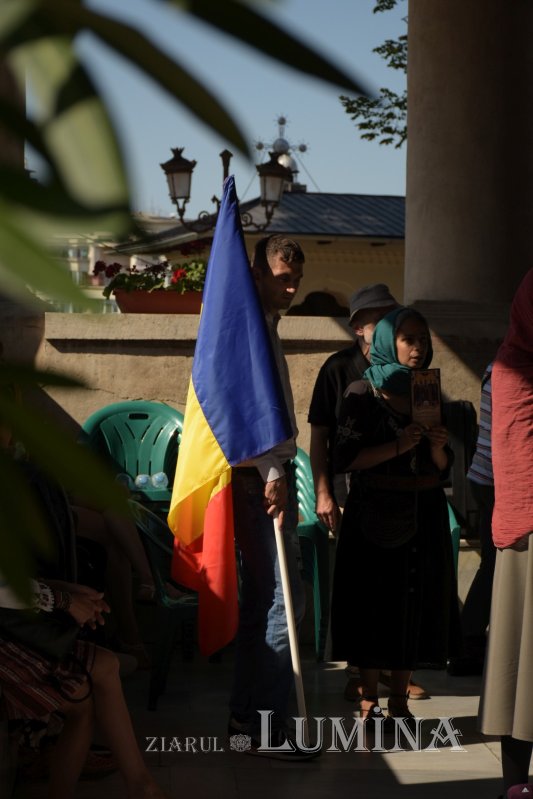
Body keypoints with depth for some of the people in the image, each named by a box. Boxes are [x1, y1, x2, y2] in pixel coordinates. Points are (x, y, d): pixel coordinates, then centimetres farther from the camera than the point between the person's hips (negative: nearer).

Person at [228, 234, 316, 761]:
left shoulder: (265, 324, 21)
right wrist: (272, 473, -24)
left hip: (268, 474, 10)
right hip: (259, 476, -10)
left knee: (262, 600, 12)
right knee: (283, 600, -10)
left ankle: (245, 715, 19)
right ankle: (266, 726, -4)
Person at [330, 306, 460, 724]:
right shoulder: (364, 393, -3)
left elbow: (443, 469, 14)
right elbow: (346, 458, -11)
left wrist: (438, 446, -7)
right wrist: (398, 446, -19)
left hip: (424, 514, 5)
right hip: (376, 516, -5)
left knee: (416, 604, 5)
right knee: (375, 604, -2)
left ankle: (399, 699, 16)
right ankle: (369, 702, 10)